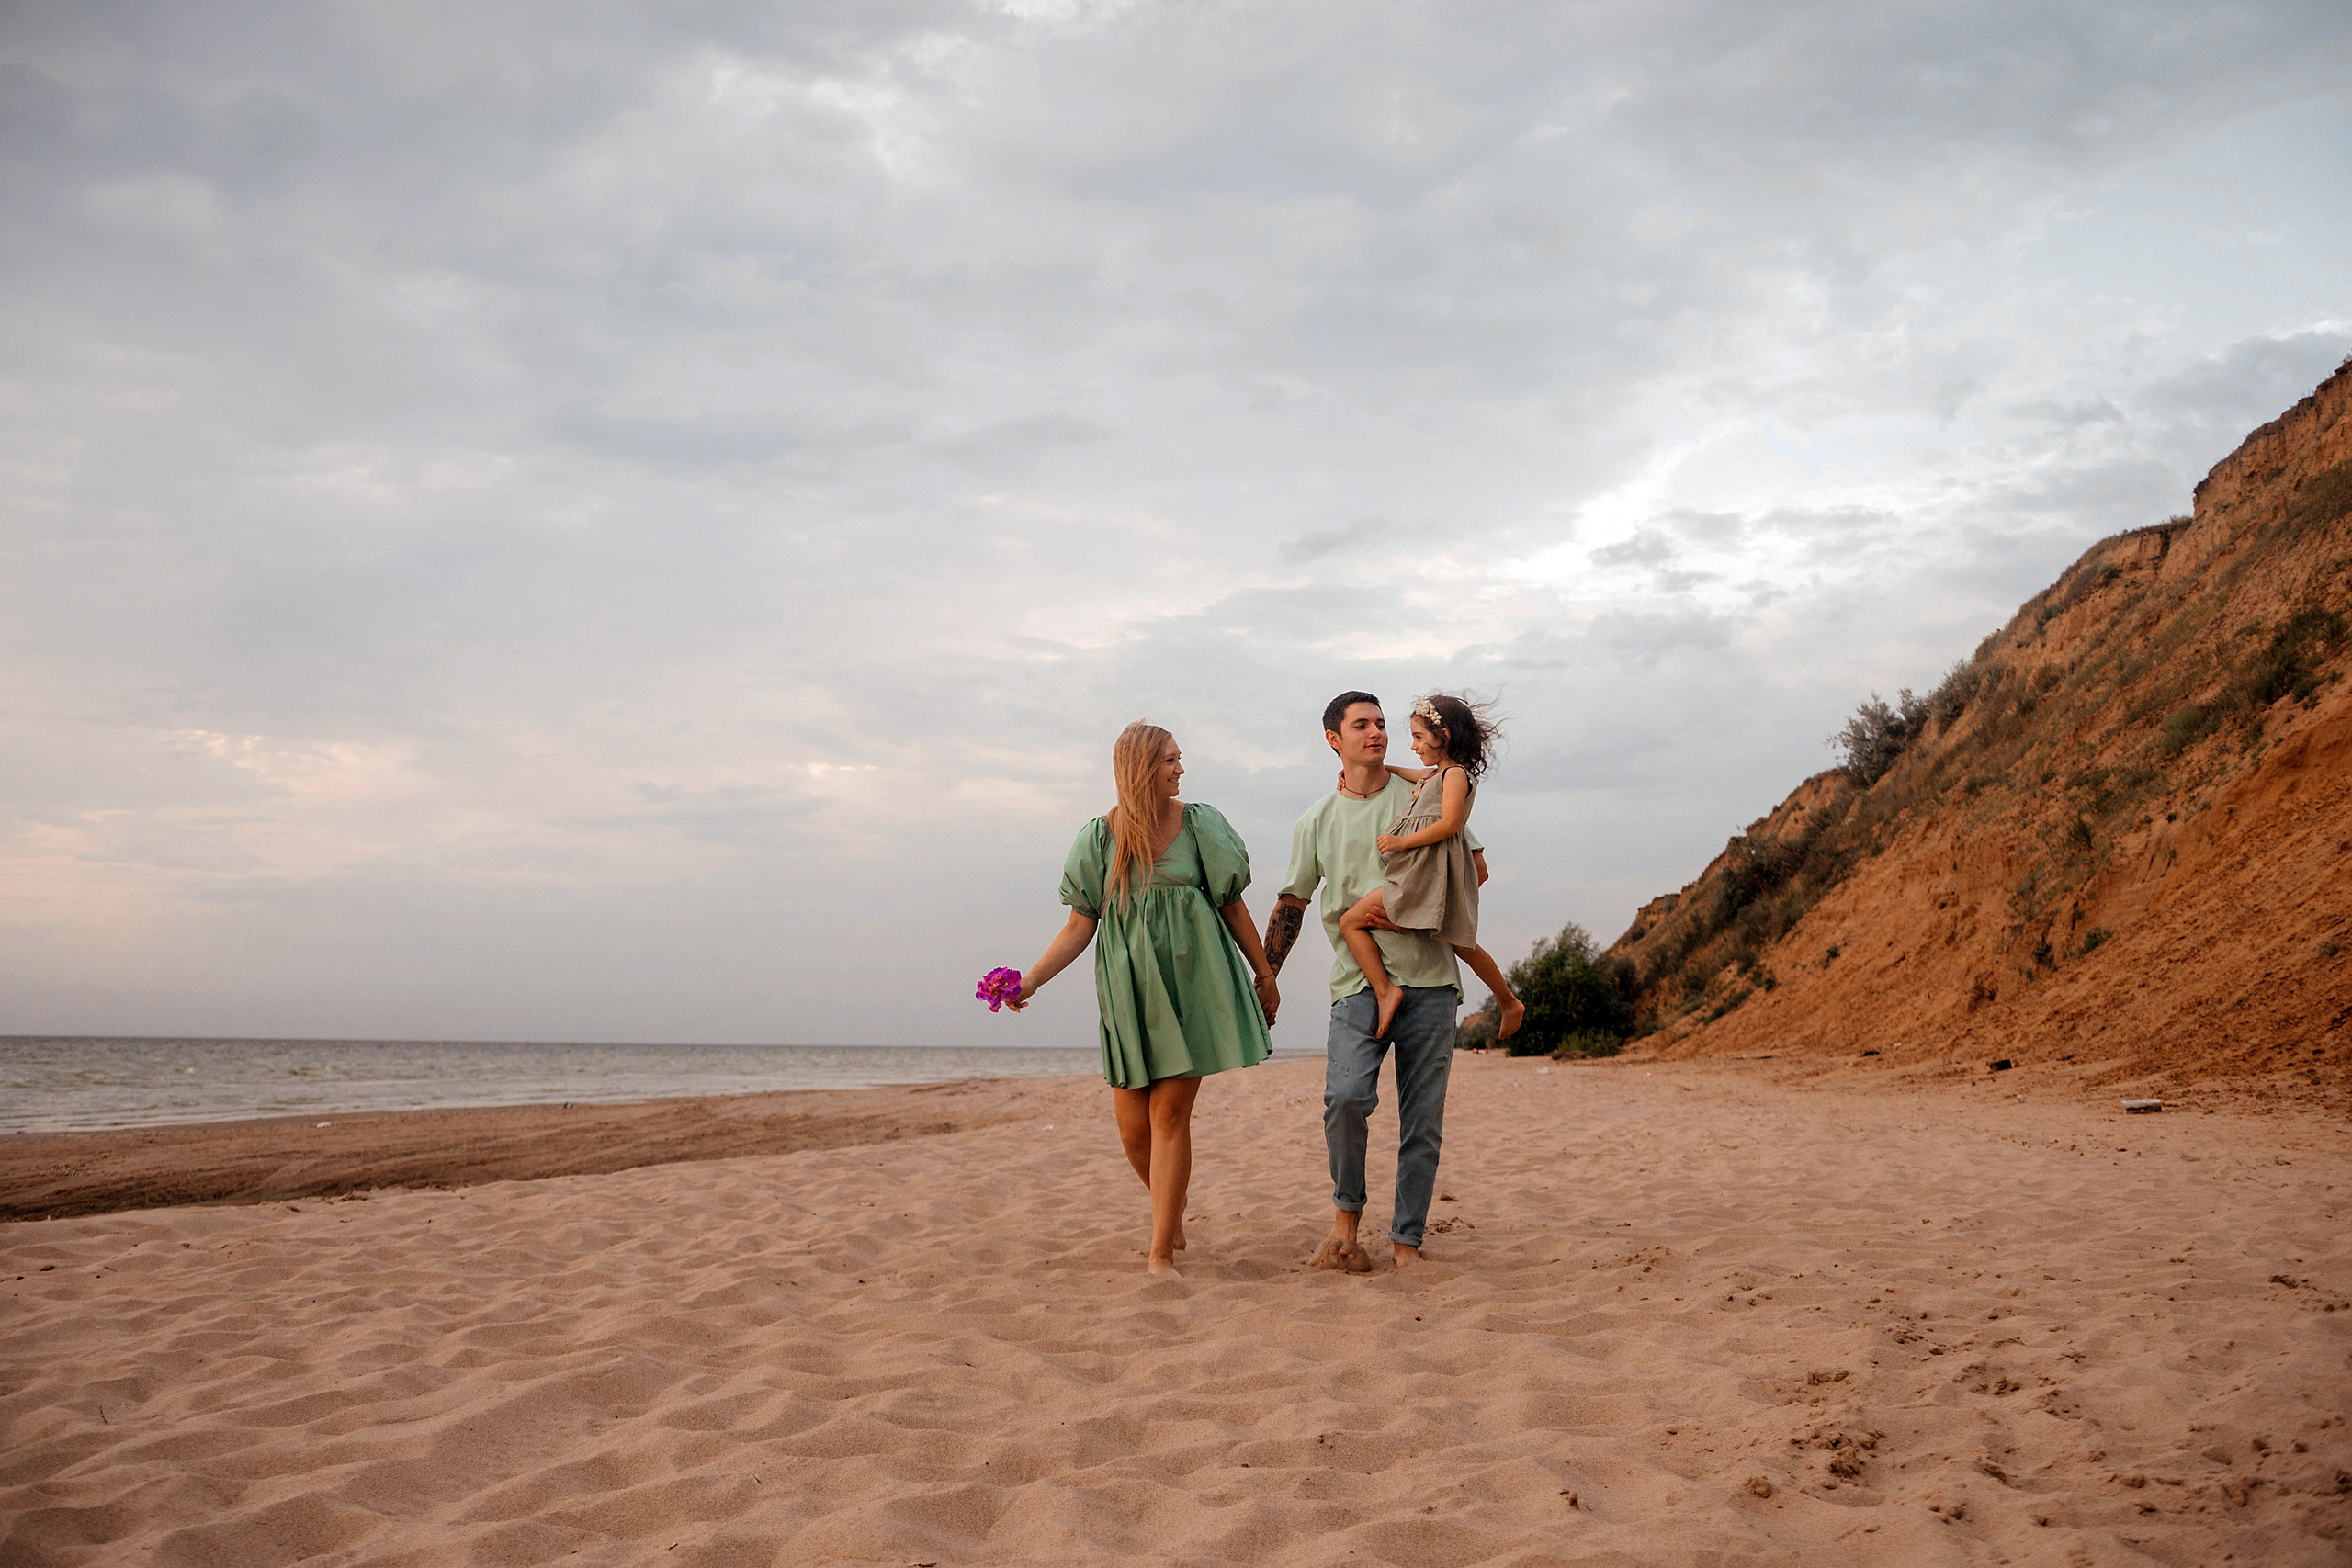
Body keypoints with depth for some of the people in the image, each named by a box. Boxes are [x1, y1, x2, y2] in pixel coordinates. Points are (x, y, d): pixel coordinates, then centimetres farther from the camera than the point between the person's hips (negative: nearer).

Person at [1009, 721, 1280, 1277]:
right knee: (1133, 1126, 1)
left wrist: (1265, 974, 15)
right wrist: (1031, 979, -8)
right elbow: (1080, 925, 3)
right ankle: (1173, 1221, 29)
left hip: (1190, 981, -1)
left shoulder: (1199, 823, 4)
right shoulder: (1100, 836, 4)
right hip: (1128, 987, 1)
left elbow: (1232, 905, 11)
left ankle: (1161, 1254, -1)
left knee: (1169, 1114, -8)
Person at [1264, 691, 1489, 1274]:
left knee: (1423, 1118, 0)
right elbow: (1290, 906, 16)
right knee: (1345, 1094, -22)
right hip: (1358, 979, -1)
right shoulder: (1316, 823, 12)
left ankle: (1406, 1240, 11)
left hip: (1429, 977, 1)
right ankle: (1347, 1214, -1)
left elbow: (1476, 867, 9)